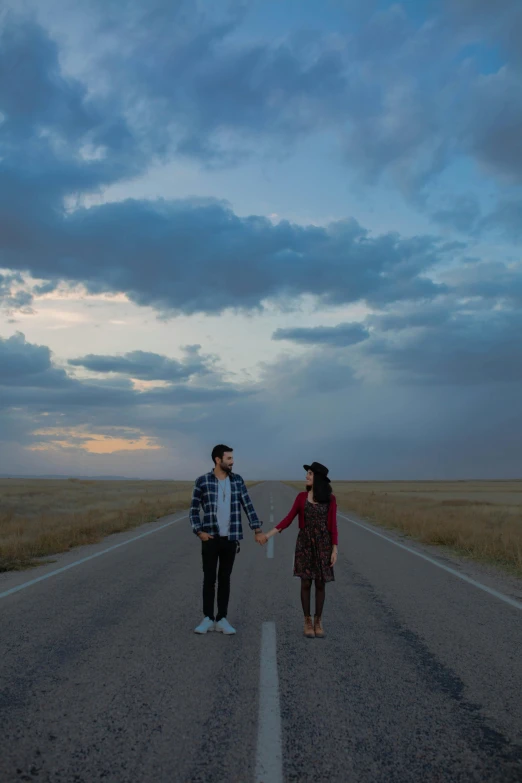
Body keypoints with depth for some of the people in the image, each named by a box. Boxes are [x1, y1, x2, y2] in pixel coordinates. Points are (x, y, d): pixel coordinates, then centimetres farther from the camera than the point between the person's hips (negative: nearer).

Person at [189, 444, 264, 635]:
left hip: (230, 538, 2)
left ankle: (221, 619, 14)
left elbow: (248, 506, 3)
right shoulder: (202, 481, -5)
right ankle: (208, 618, 14)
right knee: (209, 578, 3)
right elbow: (193, 510, 0)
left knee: (225, 578, 8)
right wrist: (199, 532, -11)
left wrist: (257, 529, -5)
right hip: (210, 538, -2)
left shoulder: (237, 480, 4)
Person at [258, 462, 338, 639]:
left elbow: (333, 526, -2)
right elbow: (288, 519, 2)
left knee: (320, 583, 3)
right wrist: (268, 534, -5)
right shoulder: (302, 497, 2)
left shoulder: (330, 499, -2)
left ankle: (318, 621, 18)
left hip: (323, 544, -1)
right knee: (306, 583, 1)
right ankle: (307, 622, 14)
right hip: (304, 544, 1)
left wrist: (335, 550, -6)